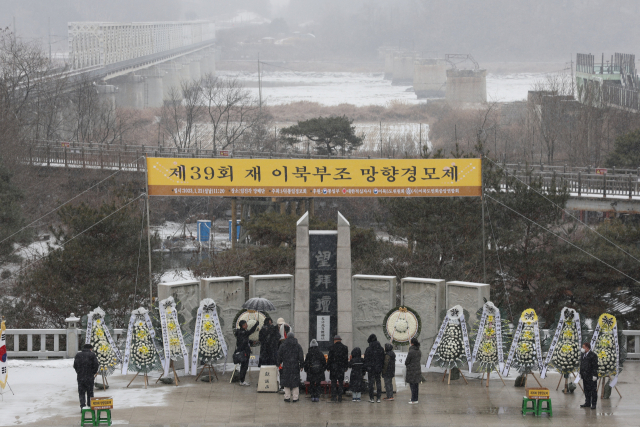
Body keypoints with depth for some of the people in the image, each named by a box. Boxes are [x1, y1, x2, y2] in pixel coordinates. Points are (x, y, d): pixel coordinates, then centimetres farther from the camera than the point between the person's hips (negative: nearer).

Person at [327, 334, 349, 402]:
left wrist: (328, 367, 1)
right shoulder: (345, 348, 4)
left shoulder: (332, 348, -5)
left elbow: (330, 358, -5)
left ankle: (334, 397, -2)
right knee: (341, 382, 6)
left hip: (333, 368, -2)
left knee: (333, 382, 2)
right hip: (341, 368, 2)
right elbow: (346, 358, 6)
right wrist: (346, 367, 12)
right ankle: (340, 397, 3)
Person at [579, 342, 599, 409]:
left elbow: (595, 366, -13)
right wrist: (581, 373, 16)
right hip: (585, 376, 8)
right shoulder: (583, 355, 14)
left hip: (591, 377, -8)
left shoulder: (593, 355, -10)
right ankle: (587, 403, 18)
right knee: (586, 390, 11)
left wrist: (594, 375, -17)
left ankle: (594, 404, 2)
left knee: (593, 390, -1)